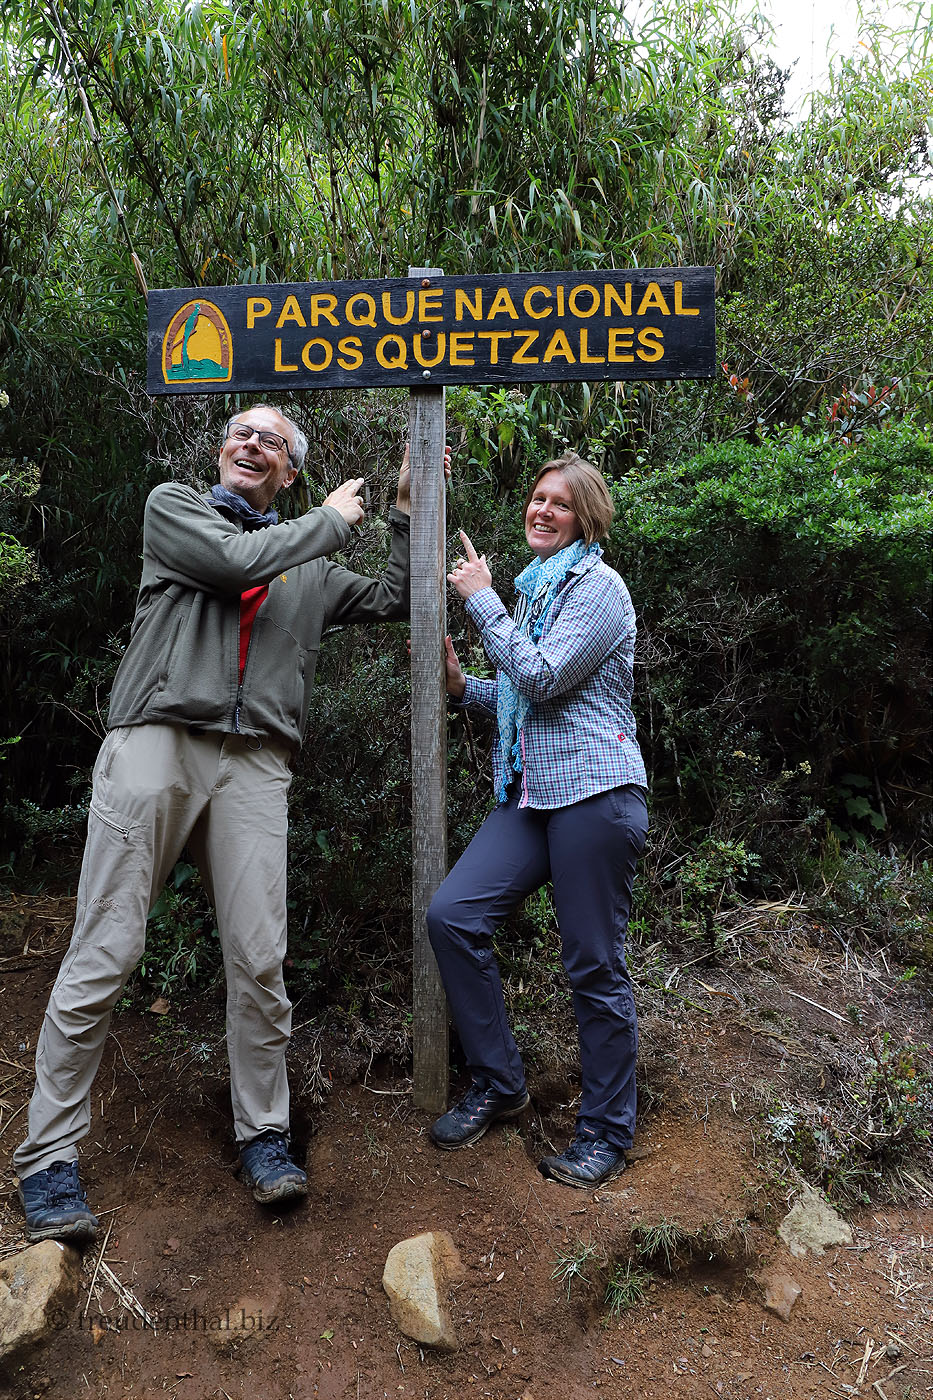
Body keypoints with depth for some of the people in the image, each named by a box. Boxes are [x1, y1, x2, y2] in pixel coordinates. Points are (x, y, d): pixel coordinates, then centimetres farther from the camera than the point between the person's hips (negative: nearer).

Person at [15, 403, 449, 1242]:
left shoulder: (311, 567, 25)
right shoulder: (173, 507, 15)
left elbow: (393, 600, 25)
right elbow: (235, 561, -4)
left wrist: (407, 510, 22)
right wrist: (332, 520, 8)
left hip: (255, 764, 3)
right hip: (156, 741, -3)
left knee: (260, 960, -1)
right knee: (104, 956, -4)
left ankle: (264, 1135, 15)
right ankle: (49, 1158, 6)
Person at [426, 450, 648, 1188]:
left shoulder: (599, 587, -5)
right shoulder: (535, 588, 21)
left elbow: (543, 678, -17)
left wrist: (482, 598, -9)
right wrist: (462, 684, 9)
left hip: (594, 792, -8)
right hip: (530, 794, 8)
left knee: (595, 967, -1)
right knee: (452, 914, -4)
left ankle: (607, 1134, 16)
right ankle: (497, 1085, 13)